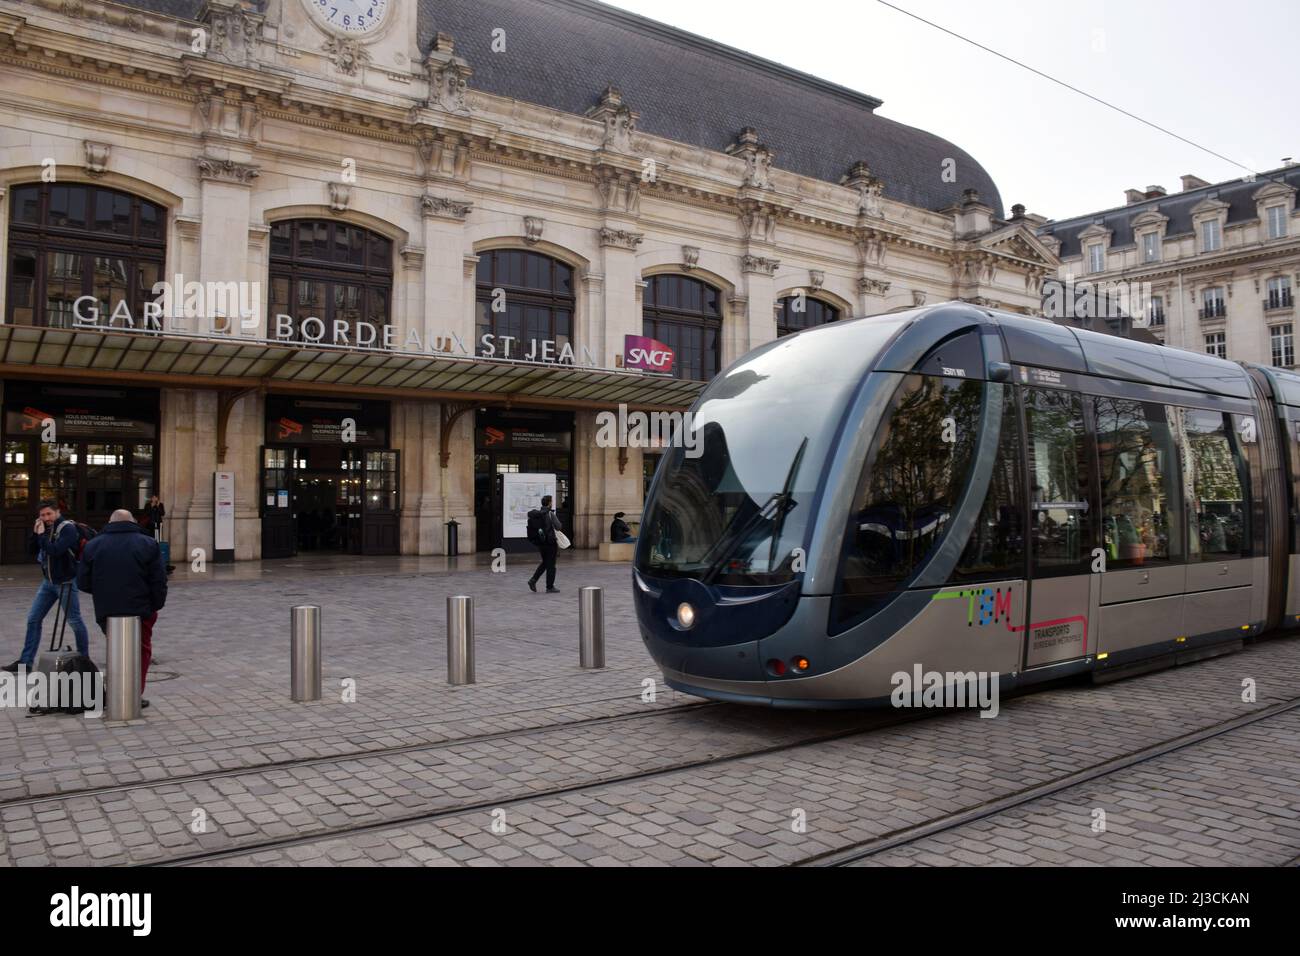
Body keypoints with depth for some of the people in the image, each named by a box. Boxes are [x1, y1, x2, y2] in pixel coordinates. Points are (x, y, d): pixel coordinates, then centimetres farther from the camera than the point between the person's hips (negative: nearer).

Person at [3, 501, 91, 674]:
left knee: (74, 621, 3)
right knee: (33, 619, 5)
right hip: (48, 581, 7)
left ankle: (84, 658, 18)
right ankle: (26, 661, 11)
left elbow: (54, 551, -27)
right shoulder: (45, 528, 7)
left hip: (65, 582, -7)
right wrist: (35, 532, -5)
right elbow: (32, 550, 7)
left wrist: (42, 535, -17)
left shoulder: (68, 528, -16)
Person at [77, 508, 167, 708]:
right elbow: (159, 581, -6)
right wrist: (156, 605, 4)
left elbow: (83, 583, 5)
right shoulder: (147, 543, -2)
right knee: (141, 650, 11)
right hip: (140, 610, -2)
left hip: (107, 611, 2)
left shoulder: (93, 545, 4)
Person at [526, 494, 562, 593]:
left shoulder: (536, 513, 4)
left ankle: (533, 579, 5)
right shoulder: (550, 514, -14)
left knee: (545, 562, 20)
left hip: (539, 542, 6)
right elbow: (558, 527, -10)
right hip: (550, 542, -6)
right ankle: (550, 587, 8)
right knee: (551, 564, 4)